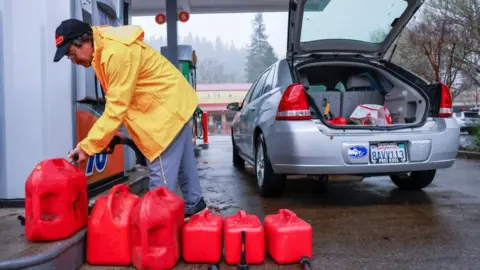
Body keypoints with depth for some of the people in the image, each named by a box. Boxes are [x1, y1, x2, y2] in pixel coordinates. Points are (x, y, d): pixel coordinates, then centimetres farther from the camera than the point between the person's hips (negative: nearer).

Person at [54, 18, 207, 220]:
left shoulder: (116, 53, -28)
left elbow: (116, 108, -28)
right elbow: (117, 103, 6)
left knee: (162, 171, -6)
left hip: (168, 106, -11)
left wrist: (87, 146, -23)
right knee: (182, 162, 20)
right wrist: (108, 135, 1)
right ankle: (194, 206, 34)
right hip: (173, 103, 11)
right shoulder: (103, 51, 4)